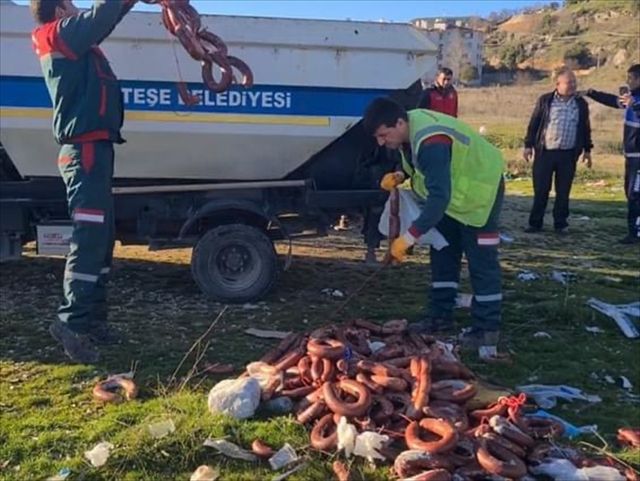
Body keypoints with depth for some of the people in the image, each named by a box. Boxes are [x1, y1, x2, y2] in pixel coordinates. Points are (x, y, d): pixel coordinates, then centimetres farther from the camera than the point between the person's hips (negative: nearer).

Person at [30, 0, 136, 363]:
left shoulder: (72, 41, 21)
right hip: (85, 149, -10)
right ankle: (72, 323, -13)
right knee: (89, 239, -13)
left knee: (102, 239, 11)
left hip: (92, 148, 10)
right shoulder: (61, 34, -4)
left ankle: (93, 319, 15)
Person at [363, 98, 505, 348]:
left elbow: (439, 196, -43)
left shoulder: (431, 142, -37)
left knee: (481, 261, -7)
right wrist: (400, 175, -10)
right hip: (454, 190, 10)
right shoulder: (411, 124, -7)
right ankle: (441, 316, 21)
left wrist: (409, 237, -44)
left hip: (479, 190, -10)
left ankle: (487, 329, 0)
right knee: (443, 253, 12)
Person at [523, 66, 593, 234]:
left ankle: (561, 224, 16)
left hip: (568, 154, 1)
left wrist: (587, 150, 12)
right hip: (545, 152, -1)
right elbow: (534, 123, 4)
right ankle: (535, 223, 10)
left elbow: (585, 128, 13)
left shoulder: (581, 104, 7)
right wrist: (528, 145, 0)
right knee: (540, 190, 2)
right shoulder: (545, 100, 1)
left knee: (563, 191, 6)